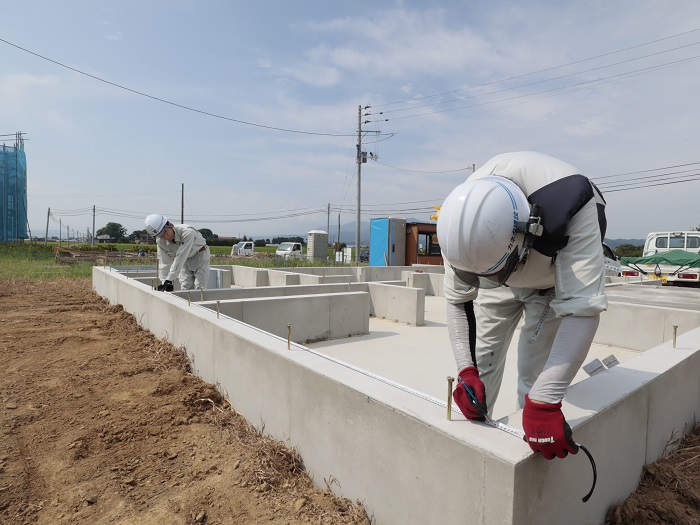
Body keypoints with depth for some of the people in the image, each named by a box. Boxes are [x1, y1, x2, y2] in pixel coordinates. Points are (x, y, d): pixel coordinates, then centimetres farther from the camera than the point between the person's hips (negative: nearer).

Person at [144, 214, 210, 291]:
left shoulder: (187, 232, -36)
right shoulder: (160, 241, -17)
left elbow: (180, 259, -38)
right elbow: (165, 263, -13)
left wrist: (169, 280, -39)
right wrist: (165, 282, -21)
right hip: (185, 260, 5)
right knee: (185, 289, -2)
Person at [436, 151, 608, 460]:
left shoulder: (570, 207, -45)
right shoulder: (464, 220, -33)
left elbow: (582, 308, -46)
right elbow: (457, 300, -23)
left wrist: (544, 402, -50)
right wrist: (465, 370, -31)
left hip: (557, 277, -2)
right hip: (503, 282, 3)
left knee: (535, 366, -11)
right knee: (482, 356, 3)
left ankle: (531, 432, 11)